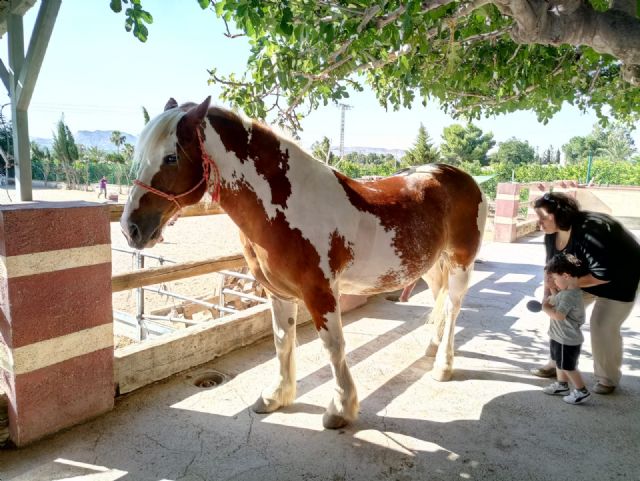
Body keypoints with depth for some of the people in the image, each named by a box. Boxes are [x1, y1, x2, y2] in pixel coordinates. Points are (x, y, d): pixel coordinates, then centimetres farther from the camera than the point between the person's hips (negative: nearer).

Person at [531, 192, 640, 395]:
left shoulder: (589, 232, -38)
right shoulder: (552, 234, -12)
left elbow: (605, 274, -37)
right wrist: (548, 292, -14)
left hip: (619, 277, -8)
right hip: (585, 275, 8)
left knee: (602, 326, -10)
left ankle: (608, 379, 12)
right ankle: (558, 364, 18)